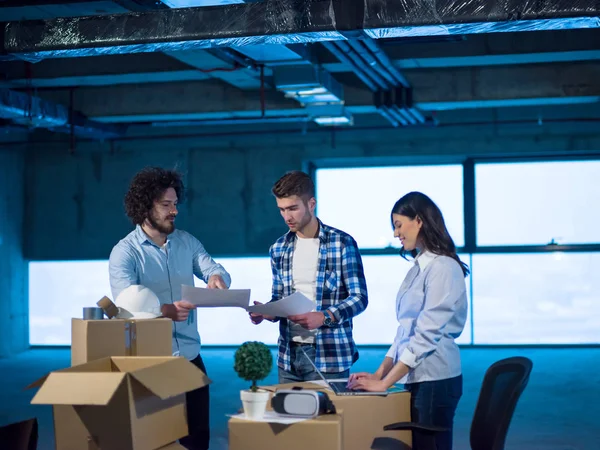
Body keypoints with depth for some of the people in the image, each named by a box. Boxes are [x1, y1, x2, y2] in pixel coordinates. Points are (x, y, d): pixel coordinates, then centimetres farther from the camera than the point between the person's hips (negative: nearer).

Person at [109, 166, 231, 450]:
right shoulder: (124, 252, -9)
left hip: (190, 357, 5)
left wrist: (217, 277, -27)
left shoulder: (187, 242, 8)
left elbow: (214, 270, -1)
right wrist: (165, 310, -39)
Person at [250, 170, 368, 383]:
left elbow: (359, 298, -8)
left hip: (329, 355, -4)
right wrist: (266, 312, -6)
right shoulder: (279, 249, 9)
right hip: (288, 355, 5)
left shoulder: (342, 244, -6)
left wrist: (323, 317, -23)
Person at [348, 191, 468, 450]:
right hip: (415, 377, 8)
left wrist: (384, 383, -18)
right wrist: (380, 373, 7)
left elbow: (427, 334, -19)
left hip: (435, 379, -8)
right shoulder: (418, 269, 14)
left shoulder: (442, 267, -13)